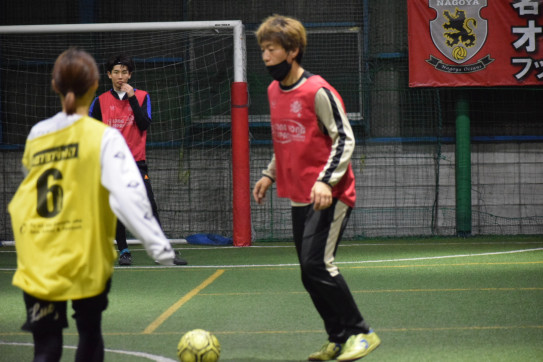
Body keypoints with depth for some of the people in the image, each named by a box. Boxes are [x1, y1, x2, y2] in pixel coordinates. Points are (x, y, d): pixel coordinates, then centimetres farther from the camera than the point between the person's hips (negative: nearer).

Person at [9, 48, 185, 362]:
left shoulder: (36, 135, 5)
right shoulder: (104, 138, -8)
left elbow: (21, 202, 12)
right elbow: (128, 195, -17)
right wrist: (158, 245, -17)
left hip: (36, 263, 2)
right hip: (86, 260, -2)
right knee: (90, 336, 19)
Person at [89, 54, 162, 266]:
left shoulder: (142, 97, 6)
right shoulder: (100, 101, 7)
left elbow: (144, 125, -8)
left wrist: (132, 98, -12)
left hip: (136, 163, -1)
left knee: (149, 207, -9)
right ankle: (123, 251, 12)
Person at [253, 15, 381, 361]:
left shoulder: (318, 91, -14)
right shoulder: (274, 91, 11)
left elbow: (345, 139, -14)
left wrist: (326, 180, -23)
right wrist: (270, 175, 17)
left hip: (330, 195, -8)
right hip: (300, 197, 8)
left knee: (317, 263, -17)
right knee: (310, 274, 8)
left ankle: (360, 332, -6)